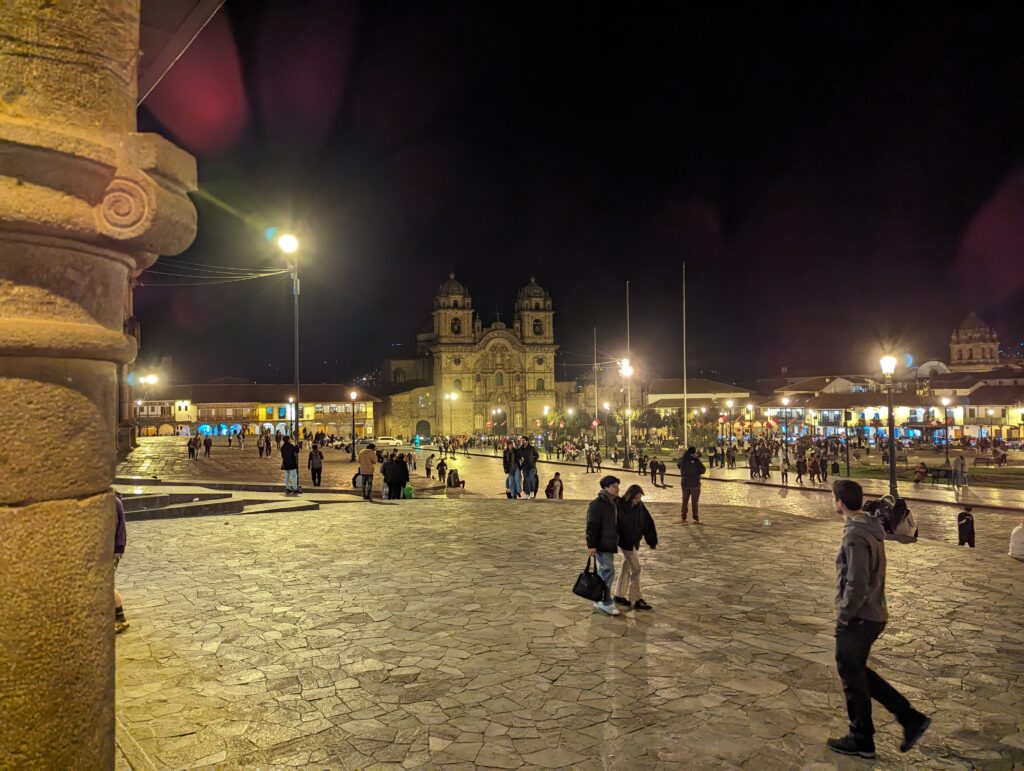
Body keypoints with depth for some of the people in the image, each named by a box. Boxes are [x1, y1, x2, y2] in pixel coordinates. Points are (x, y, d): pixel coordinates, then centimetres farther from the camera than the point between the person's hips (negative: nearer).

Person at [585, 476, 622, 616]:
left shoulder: (615, 503, 10)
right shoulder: (596, 504, -17)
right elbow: (592, 526, -19)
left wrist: (616, 541, 20)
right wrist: (591, 545, -22)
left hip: (610, 544, 9)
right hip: (601, 545, -9)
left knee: (604, 572, 15)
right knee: (608, 571, -10)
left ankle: (599, 600, 26)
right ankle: (605, 602, -2)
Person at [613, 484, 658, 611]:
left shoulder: (640, 506, -2)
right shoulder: (620, 507, -20)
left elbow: (648, 522, 1)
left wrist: (652, 540, -2)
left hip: (634, 542, 7)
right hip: (625, 542, -7)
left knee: (627, 568, 15)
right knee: (636, 569, -5)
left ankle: (620, 596, 27)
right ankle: (636, 600, 4)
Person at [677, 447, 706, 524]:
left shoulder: (683, 460, -1)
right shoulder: (696, 460, -14)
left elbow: (678, 465, 20)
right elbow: (703, 470, -10)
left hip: (685, 483, 4)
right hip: (695, 484, -4)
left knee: (685, 501, 13)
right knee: (695, 502, 2)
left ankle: (684, 518, 14)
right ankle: (696, 519, 3)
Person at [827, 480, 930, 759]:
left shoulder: (855, 536, -24)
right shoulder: (870, 529, 6)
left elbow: (856, 585, -26)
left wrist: (843, 615, -13)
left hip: (858, 619, -9)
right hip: (873, 614, 9)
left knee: (852, 678, 7)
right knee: (858, 672, 22)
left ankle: (861, 740, 23)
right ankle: (911, 718, 23)